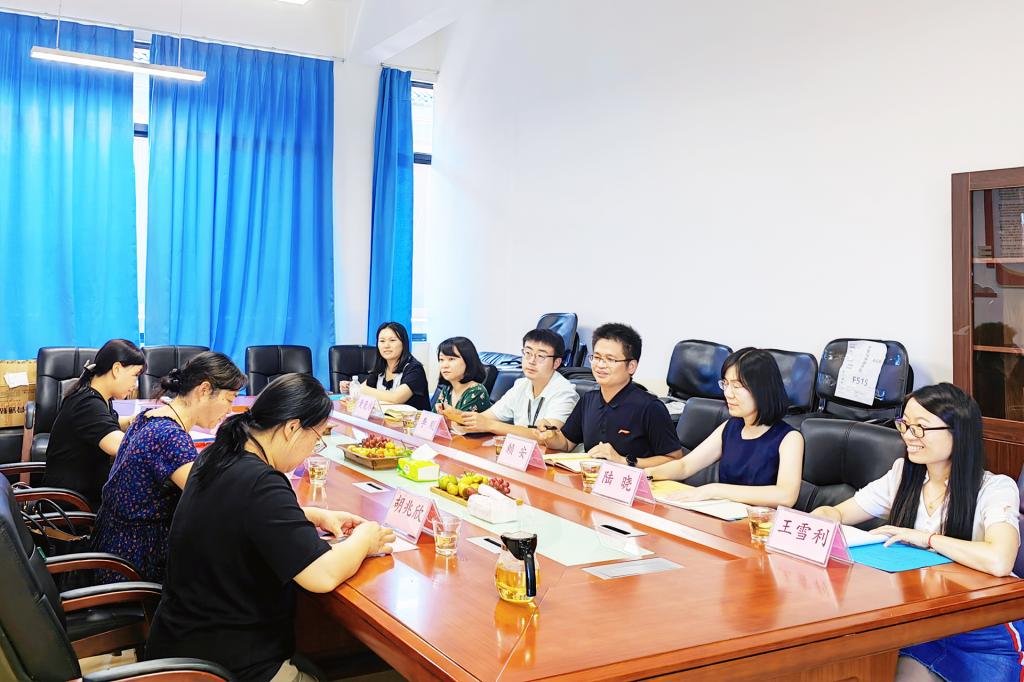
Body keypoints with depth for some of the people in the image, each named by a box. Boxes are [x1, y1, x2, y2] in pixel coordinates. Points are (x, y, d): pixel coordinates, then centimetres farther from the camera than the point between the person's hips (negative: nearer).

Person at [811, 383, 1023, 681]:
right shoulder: (903, 475, 3)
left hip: (985, 637, -3)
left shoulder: (995, 488, -13)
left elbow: (999, 561, -32)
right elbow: (835, 513, 9)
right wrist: (818, 518, -15)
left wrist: (926, 538, -21)